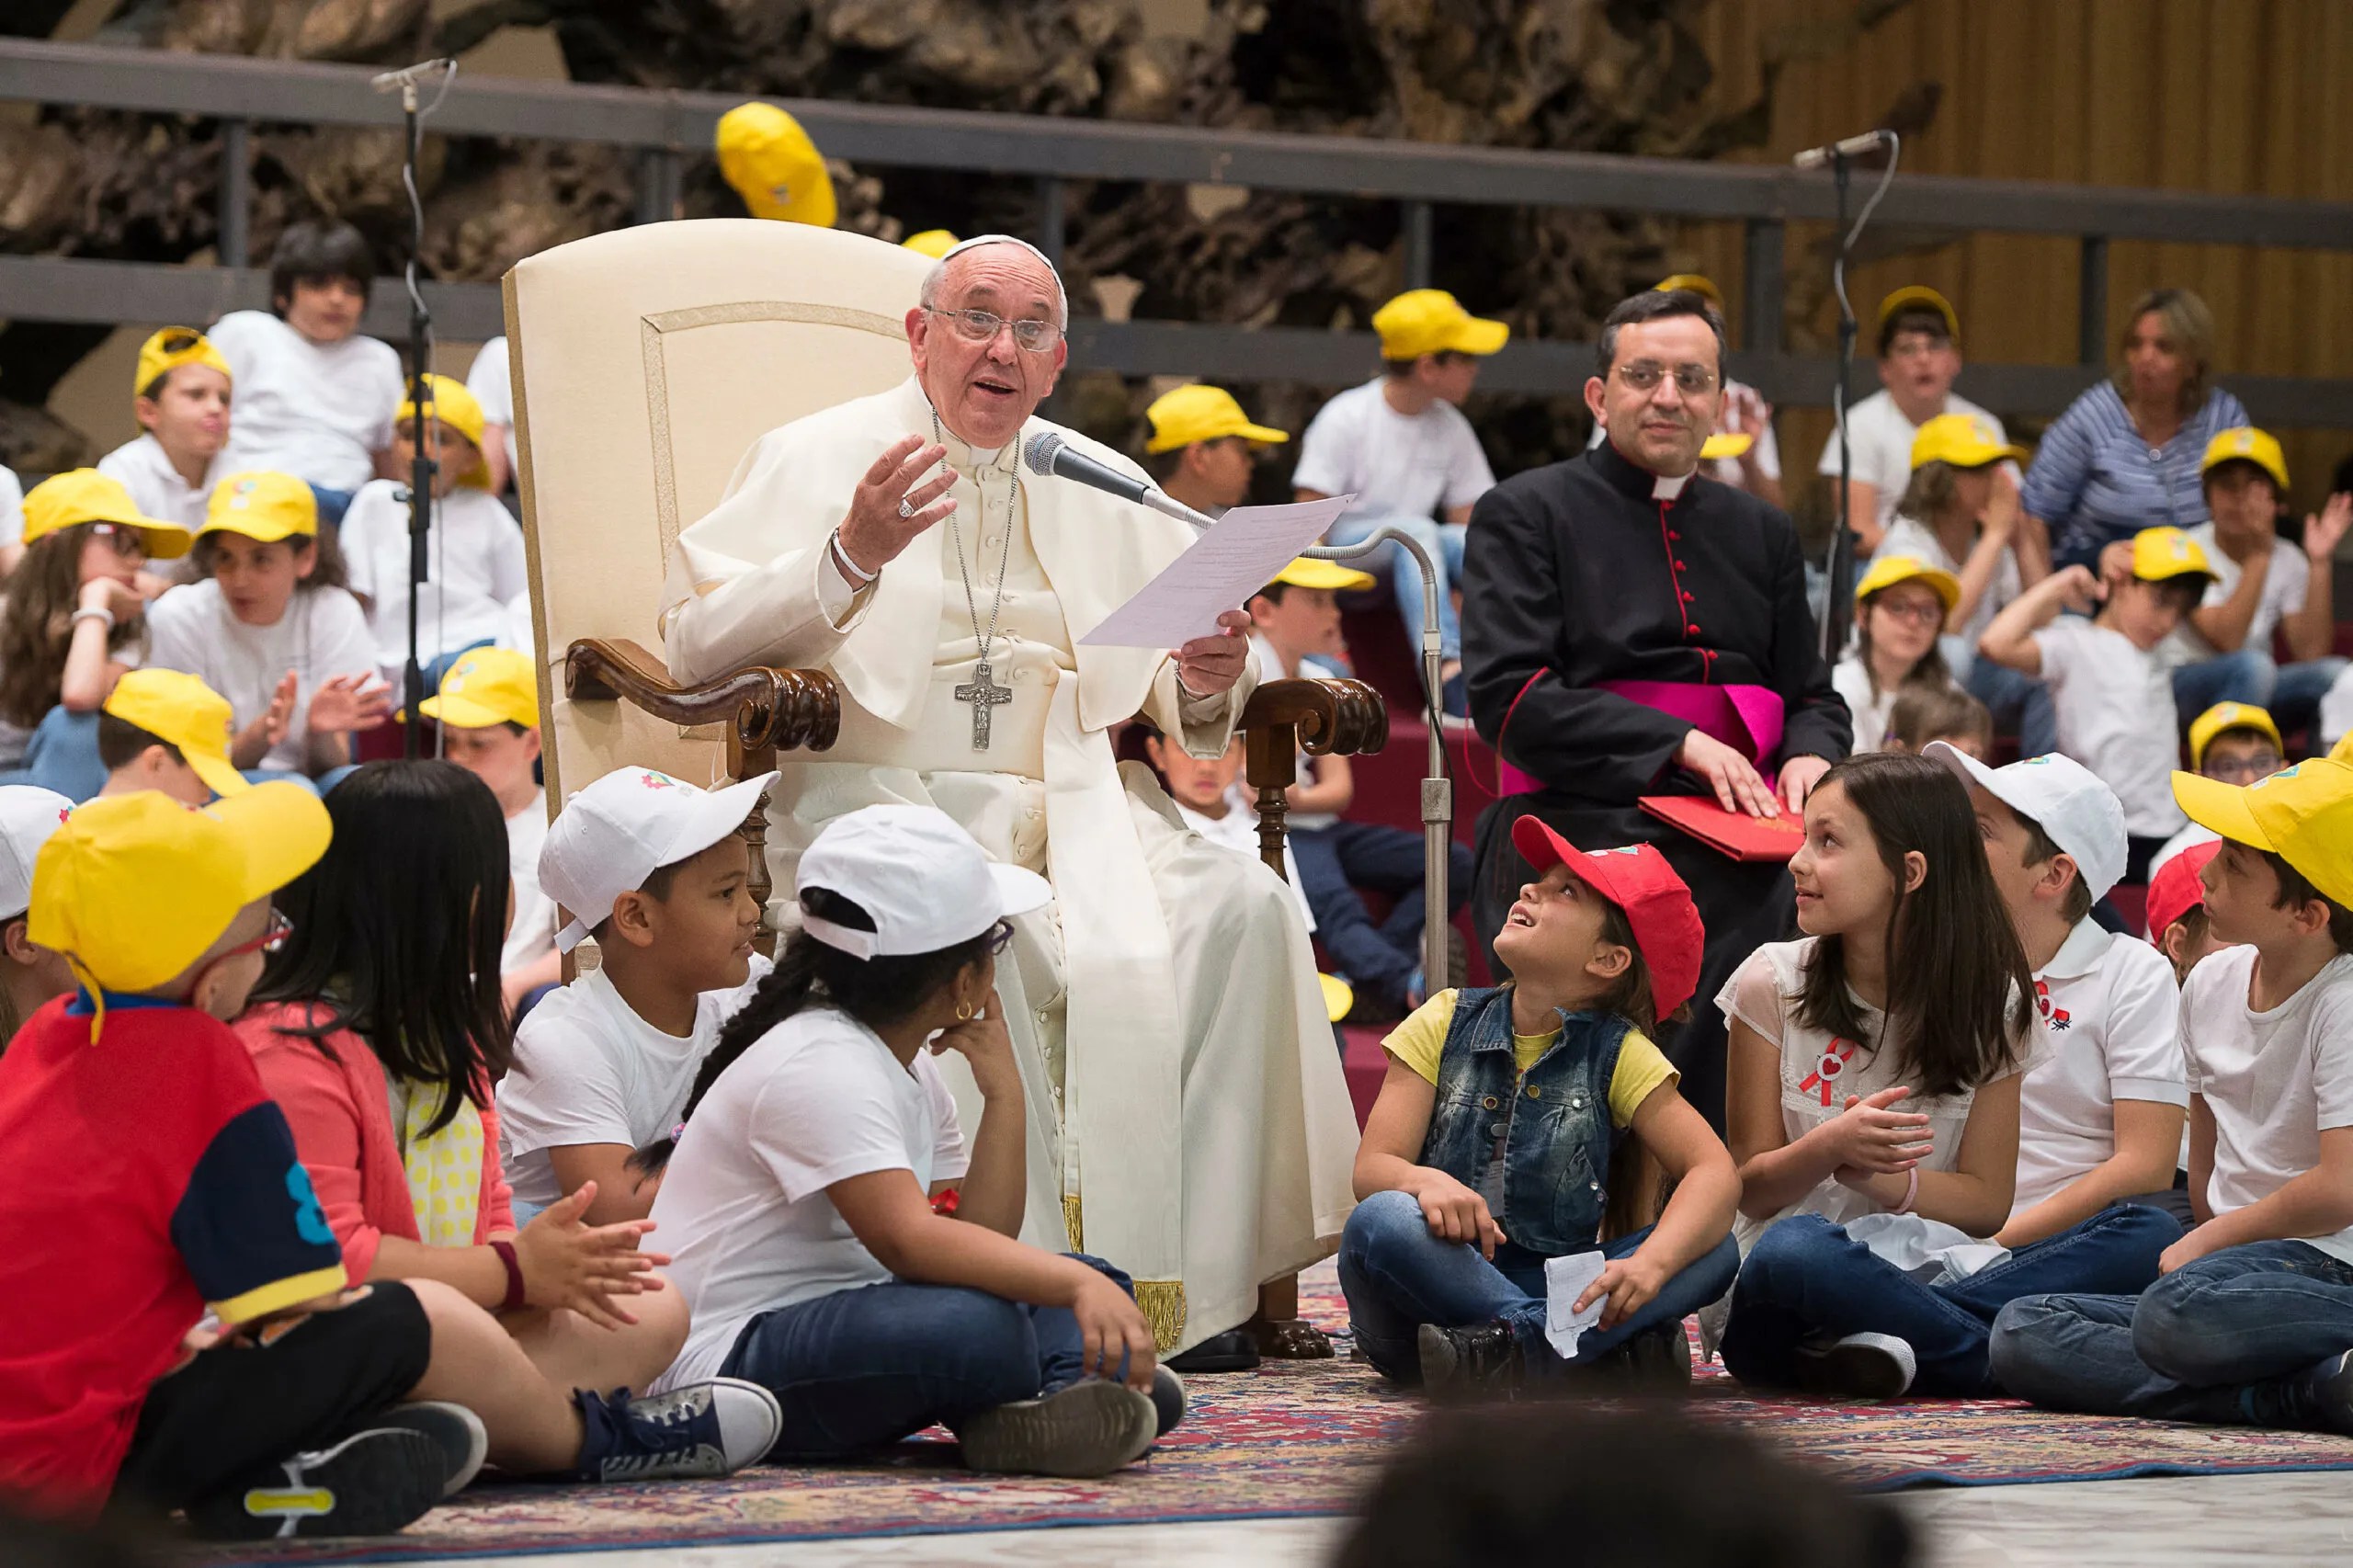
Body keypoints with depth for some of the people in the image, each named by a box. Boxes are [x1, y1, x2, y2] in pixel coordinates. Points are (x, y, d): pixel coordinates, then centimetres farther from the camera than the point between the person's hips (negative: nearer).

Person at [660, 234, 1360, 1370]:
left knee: (1238, 909, -24)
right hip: (880, 797, -4)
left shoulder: (1101, 490, 21)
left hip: (1072, 806, 4)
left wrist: (1204, 682, -6)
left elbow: (1168, 698, 19)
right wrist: (853, 555, -18)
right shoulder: (815, 459, 7)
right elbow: (695, 644, -6)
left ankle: (1200, 1287, -23)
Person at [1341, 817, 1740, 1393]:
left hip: (1551, 1293, 1)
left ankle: (1517, 1349, -41)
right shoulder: (1446, 1024, 5)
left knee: (1714, 1251, -22)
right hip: (1440, 1279, -1)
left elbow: (1716, 1172, -10)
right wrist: (1428, 1182, -31)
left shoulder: (1619, 1055, 3)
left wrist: (1648, 1264, -30)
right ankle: (1614, 1353, -35)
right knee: (1383, 1221, -33)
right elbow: (1371, 1169, -5)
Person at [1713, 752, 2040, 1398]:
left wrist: (1878, 1176, -16)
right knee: (1795, 1252, -41)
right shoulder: (1773, 981, 1)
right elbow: (1753, 1188, 2)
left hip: (1924, 1267, 1)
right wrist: (1829, 1147, -20)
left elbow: (1987, 1200, 3)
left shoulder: (1987, 1003, 3)